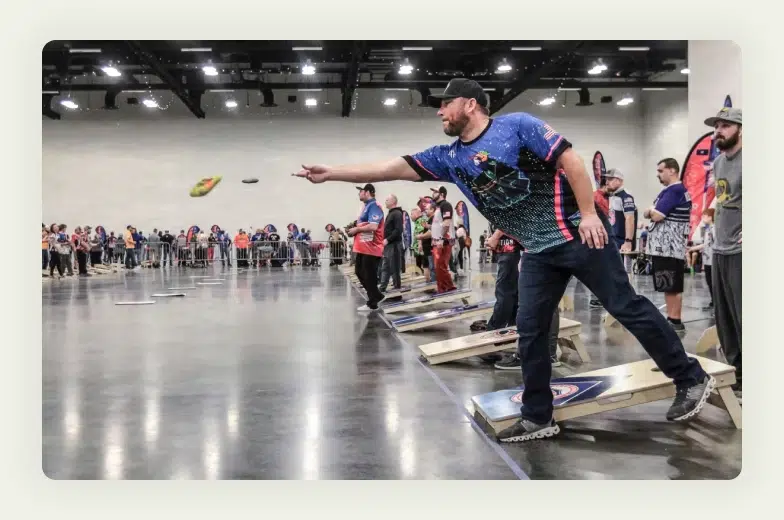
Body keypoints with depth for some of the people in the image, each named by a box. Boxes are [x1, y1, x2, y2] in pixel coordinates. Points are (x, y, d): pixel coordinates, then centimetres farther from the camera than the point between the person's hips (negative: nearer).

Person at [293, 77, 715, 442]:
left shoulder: (517, 124, -10)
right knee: (530, 333, 4)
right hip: (538, 252, 6)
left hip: (578, 234, -6)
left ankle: (692, 380, 15)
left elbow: (570, 160, -11)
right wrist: (330, 173, 1)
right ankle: (537, 418, 17)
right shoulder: (449, 157, 7)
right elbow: (396, 167, 4)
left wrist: (589, 213, -16)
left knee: (626, 306, -1)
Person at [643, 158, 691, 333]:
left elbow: (656, 216, -19)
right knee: (668, 287, 13)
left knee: (673, 287, -6)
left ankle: (676, 321, -2)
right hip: (664, 247, 10)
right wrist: (652, 212, -1)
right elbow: (648, 214, 19)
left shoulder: (674, 190, -13)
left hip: (670, 248, -10)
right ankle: (670, 319, 18)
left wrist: (651, 211, 1)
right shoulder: (674, 190, 19)